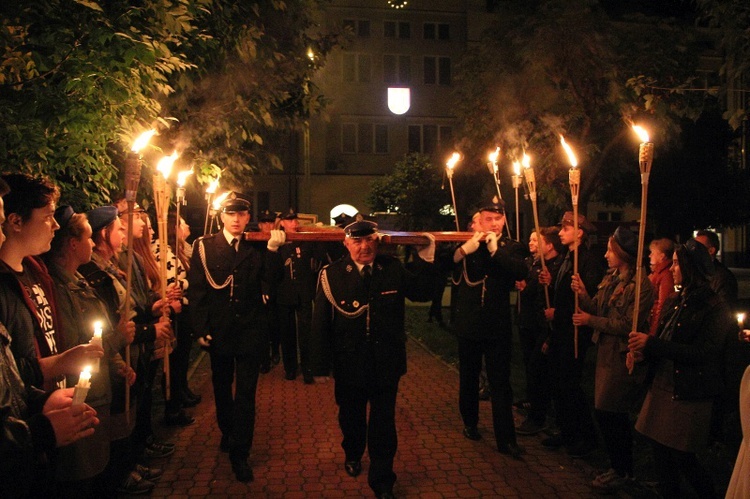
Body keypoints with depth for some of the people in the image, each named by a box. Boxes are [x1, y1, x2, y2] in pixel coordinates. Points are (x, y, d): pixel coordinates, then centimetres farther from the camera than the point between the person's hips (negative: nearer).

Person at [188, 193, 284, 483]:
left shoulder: (257, 248, 0)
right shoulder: (204, 246, -1)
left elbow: (269, 285, -11)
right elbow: (196, 290, -3)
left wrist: (273, 250, -19)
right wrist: (201, 329, -8)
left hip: (251, 331, -1)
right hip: (218, 331, 1)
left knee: (246, 394, 2)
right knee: (222, 389, 19)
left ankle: (239, 454, 12)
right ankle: (227, 433, 42)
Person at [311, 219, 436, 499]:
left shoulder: (393, 269, -5)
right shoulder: (332, 274, -11)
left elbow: (422, 293, 1)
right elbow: (320, 322, -11)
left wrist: (427, 258, -9)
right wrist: (322, 363, -12)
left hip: (386, 362, 0)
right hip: (349, 363, 0)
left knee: (383, 424, 7)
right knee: (351, 417, 24)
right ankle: (353, 455, 53)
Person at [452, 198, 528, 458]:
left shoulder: (512, 247, 1)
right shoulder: (467, 244, 1)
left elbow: (521, 272, -18)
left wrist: (496, 249, -22)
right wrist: (467, 247, -26)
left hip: (498, 326, -1)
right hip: (469, 324, 2)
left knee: (501, 383, 1)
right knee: (468, 378, 17)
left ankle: (506, 438, 9)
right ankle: (470, 422, 36)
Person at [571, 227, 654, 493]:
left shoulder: (640, 284, -16)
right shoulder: (611, 279, 9)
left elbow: (629, 325, -19)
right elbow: (597, 310, 8)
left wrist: (591, 320, -16)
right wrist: (583, 294, -9)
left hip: (623, 356, -8)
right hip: (606, 352, 8)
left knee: (607, 412, -2)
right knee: (615, 415, 16)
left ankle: (621, 470, 16)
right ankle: (622, 467, 31)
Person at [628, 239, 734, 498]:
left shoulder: (714, 308, -13)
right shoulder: (676, 301, 10)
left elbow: (702, 353, -21)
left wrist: (651, 344, -23)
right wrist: (643, 349, -6)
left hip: (688, 394, -7)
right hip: (661, 387, 7)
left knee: (682, 459, 3)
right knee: (661, 455, 14)